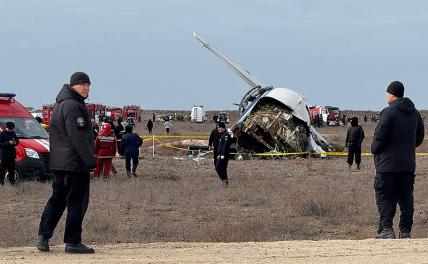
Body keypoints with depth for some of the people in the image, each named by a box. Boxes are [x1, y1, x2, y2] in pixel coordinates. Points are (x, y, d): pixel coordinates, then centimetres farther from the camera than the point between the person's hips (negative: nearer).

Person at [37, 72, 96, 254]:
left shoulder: (59, 105, 18)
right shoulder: (73, 106, -14)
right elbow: (78, 136, -21)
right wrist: (89, 160, -19)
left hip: (57, 162, 10)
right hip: (75, 162, -10)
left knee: (57, 199, 15)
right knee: (77, 201, -4)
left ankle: (43, 236, 10)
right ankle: (72, 242, -2)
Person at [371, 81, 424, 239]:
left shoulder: (389, 112, -14)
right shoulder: (414, 113, 9)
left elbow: (379, 137, -16)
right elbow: (419, 137, 16)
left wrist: (374, 149, 2)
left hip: (388, 164, -6)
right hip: (408, 164, 6)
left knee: (385, 197, -1)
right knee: (406, 198, 10)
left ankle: (386, 229, -9)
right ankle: (405, 231, 8)